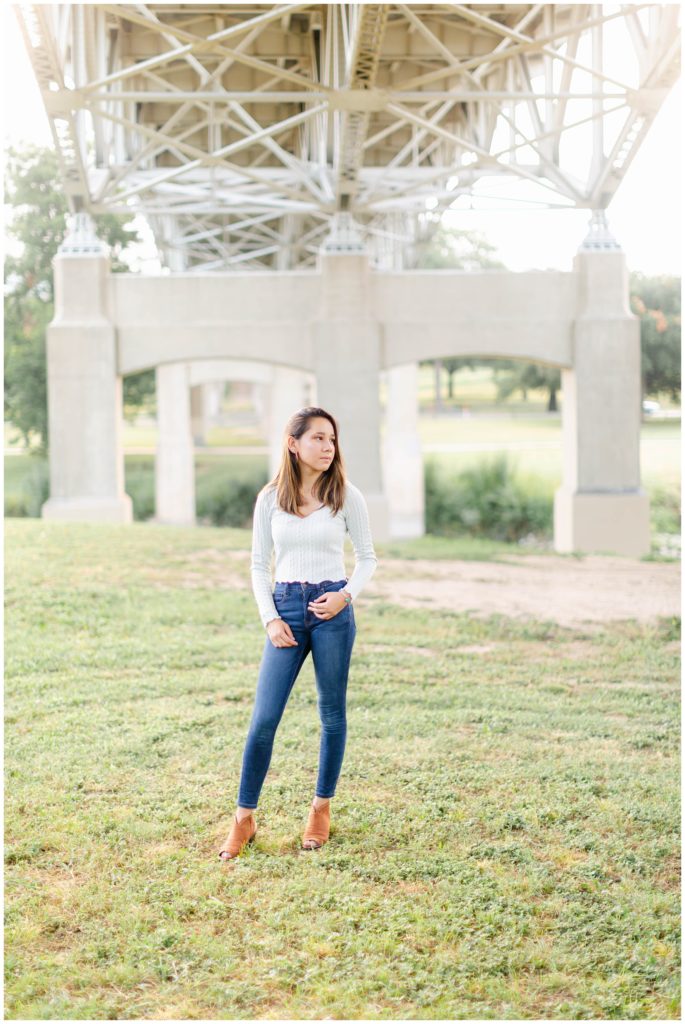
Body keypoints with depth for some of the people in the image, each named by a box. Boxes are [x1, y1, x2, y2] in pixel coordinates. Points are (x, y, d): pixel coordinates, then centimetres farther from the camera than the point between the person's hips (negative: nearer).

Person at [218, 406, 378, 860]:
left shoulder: (346, 495, -1)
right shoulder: (270, 498, 3)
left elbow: (367, 558, 5)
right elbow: (259, 564, 8)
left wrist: (347, 595, -12)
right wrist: (270, 618, -3)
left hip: (332, 610, -1)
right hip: (286, 609, 1)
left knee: (332, 714, 8)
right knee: (263, 718, -2)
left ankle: (322, 809, 25)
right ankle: (244, 819, 9)